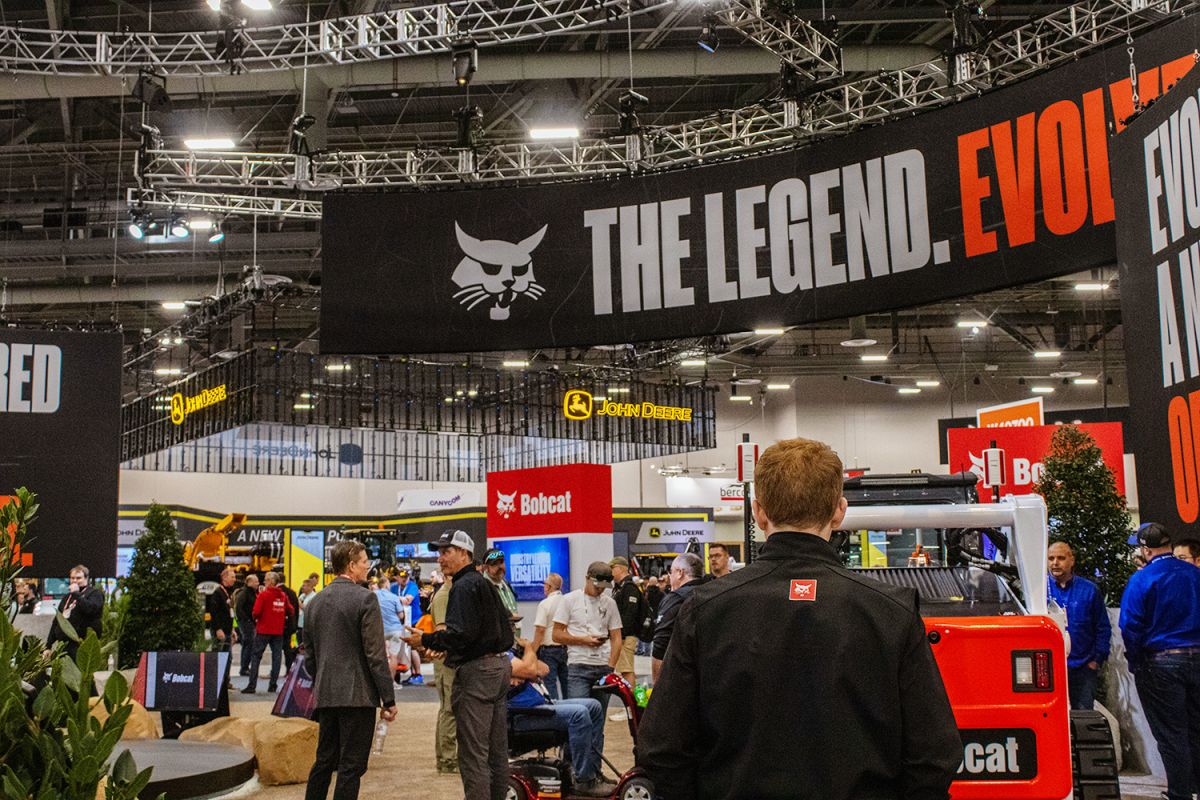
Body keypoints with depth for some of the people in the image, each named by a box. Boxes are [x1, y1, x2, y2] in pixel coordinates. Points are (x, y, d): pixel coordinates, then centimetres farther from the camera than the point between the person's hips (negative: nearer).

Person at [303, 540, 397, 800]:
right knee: (351, 766, -1)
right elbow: (376, 655, -14)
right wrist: (389, 700, -9)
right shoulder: (364, 599, -11)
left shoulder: (314, 602, 10)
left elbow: (309, 655, 15)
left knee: (324, 761, 17)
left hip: (326, 696, 7)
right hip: (358, 695, -7)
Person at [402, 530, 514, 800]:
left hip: (475, 671, -10)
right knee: (496, 750, 15)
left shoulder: (463, 586, -13)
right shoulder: (485, 584, 18)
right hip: (499, 664, 10)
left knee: (473, 753, -7)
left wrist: (425, 640, -13)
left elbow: (460, 634, -23)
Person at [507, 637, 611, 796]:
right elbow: (529, 670, -24)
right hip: (523, 715, -10)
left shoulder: (510, 650, 19)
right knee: (579, 713, -27)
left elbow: (544, 670, 16)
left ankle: (593, 771, 6)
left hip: (543, 703, 10)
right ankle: (584, 780, -20)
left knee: (594, 706, 4)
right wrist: (529, 647, -5)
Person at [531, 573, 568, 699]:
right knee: (565, 684, 14)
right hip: (565, 648, 6)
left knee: (550, 684, -2)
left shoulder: (544, 604, -12)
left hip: (549, 649, -5)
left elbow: (540, 630, -15)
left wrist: (533, 652, -9)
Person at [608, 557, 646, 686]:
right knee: (627, 670, 13)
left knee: (626, 671, -11)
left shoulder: (629, 588, -12)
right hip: (619, 636, 10)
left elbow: (629, 614, -20)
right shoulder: (618, 588, 20)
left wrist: (622, 636, -23)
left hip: (626, 636, -10)